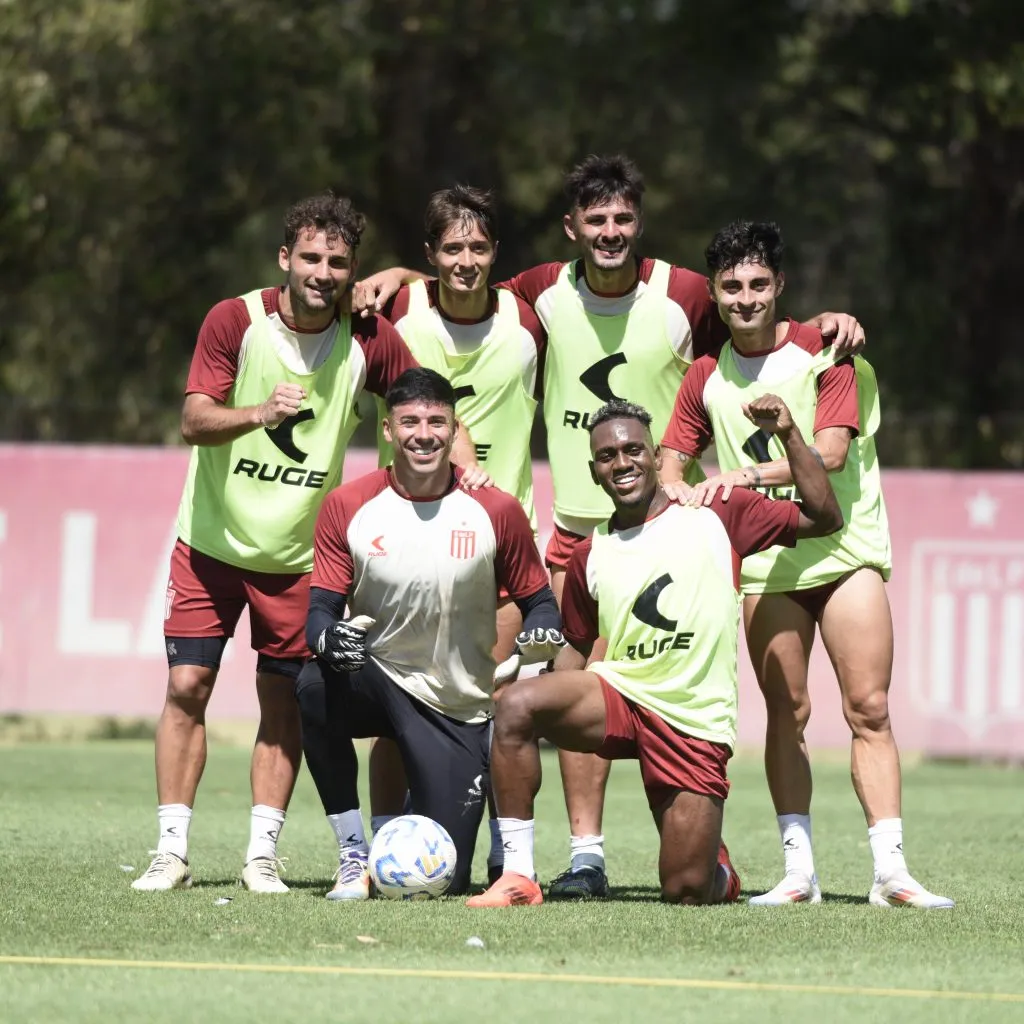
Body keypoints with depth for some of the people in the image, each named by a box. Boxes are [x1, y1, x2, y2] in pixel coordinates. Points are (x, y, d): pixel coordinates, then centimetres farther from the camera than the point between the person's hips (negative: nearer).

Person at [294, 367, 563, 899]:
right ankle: (354, 855, -19)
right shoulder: (347, 506, -8)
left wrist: (540, 634, -23)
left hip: (461, 710, -1)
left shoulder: (496, 511, -8)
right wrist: (328, 639, -33)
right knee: (316, 685, -37)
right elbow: (320, 608, -9)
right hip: (376, 679, 1)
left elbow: (538, 601, 2)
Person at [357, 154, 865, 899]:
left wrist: (828, 328, -10)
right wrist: (401, 277, 3)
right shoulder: (545, 293, 2)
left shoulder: (685, 295, -6)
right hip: (575, 524, 3)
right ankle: (586, 855, 2)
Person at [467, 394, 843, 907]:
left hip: (695, 724, -2)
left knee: (686, 894, -8)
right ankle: (517, 878, -23)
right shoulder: (589, 555, 12)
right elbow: (575, 651, 20)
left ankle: (716, 872, 33)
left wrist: (788, 434, -8)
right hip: (618, 695, 2)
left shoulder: (716, 516, 3)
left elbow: (823, 518, 2)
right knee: (516, 705, -29)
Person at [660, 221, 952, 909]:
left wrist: (750, 475, -25)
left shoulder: (823, 350, -2)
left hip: (845, 552, -2)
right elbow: (671, 465, 13)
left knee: (869, 709, -7)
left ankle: (891, 870, -8)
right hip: (765, 564, 2)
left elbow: (832, 452, -13)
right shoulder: (706, 377, 8)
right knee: (786, 713, -1)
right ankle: (798, 871, 2)